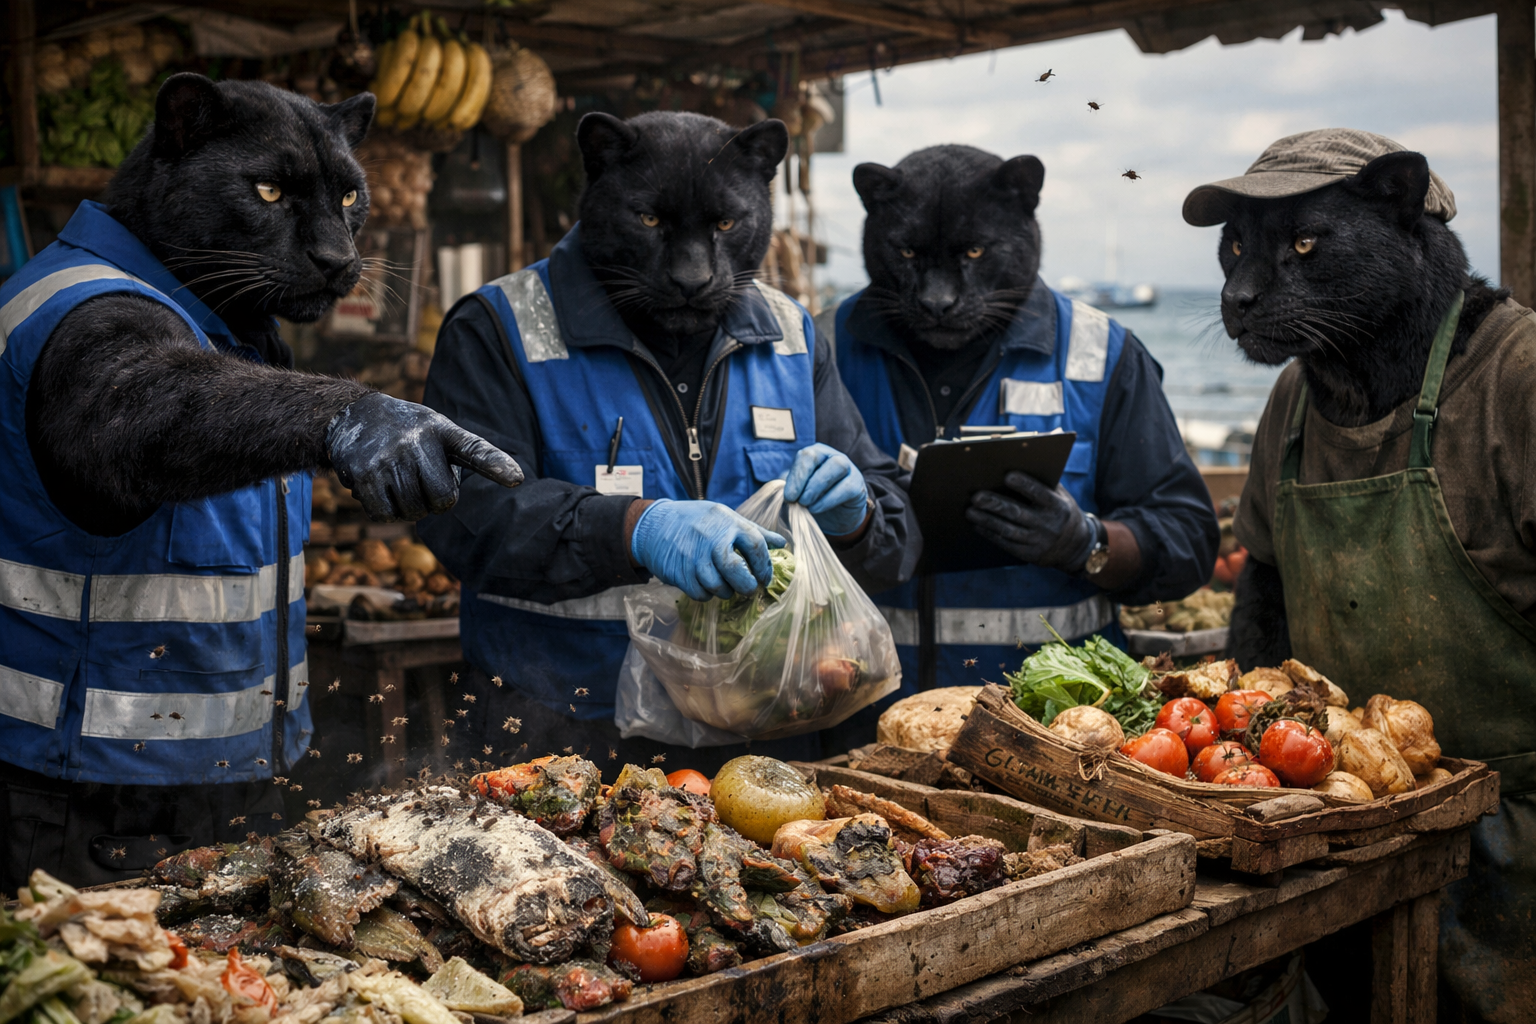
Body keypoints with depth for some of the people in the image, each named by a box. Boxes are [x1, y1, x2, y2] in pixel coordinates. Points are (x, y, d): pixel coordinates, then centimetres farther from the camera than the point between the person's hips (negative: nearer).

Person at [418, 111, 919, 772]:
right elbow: (467, 514, -14)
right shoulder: (499, 332, 1)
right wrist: (635, 529, -29)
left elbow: (895, 535, 17)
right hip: (557, 744, -3)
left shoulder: (790, 338, 14)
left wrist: (852, 516, -7)